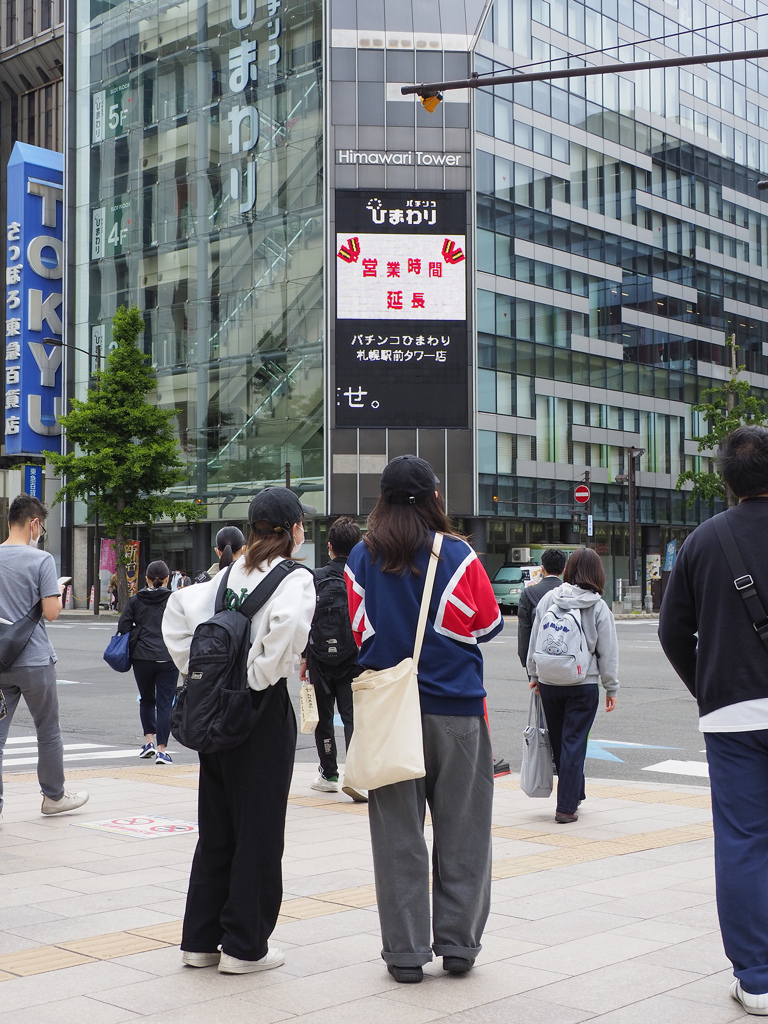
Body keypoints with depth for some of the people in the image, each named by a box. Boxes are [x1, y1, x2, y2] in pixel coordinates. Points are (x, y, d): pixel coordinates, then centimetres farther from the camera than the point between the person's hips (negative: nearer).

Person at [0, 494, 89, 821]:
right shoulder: (41, 560, -12)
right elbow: (51, 612, -16)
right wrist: (59, 593, 4)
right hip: (34, 661, -4)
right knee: (48, 731, 12)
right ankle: (54, 796, 25)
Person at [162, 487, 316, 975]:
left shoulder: (231, 573, 10)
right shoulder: (295, 577, -9)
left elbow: (178, 609, 9)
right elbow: (290, 624, -29)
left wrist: (197, 667, 10)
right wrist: (263, 674, -16)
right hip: (264, 709, -7)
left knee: (217, 825, 15)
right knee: (258, 829, 3)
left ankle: (201, 939, 22)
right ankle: (245, 945, 10)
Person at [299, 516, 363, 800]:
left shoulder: (317, 577, -6)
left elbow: (308, 621, -4)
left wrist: (304, 658, 5)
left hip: (322, 659, 0)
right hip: (354, 660, 0)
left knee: (324, 716, 13)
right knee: (352, 716, -1)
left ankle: (329, 775, 19)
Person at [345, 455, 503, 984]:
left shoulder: (362, 557, 0)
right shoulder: (459, 555, -7)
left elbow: (355, 632, 6)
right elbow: (490, 624, 2)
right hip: (455, 707, -2)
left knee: (398, 832, 8)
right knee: (461, 828, 10)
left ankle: (405, 951, 12)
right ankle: (458, 944, 17)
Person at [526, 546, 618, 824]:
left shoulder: (548, 599, 0)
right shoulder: (599, 607, -6)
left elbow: (534, 642, 5)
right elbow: (608, 652, -3)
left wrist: (534, 675, 16)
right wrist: (611, 688, 6)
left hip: (548, 683, 3)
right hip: (583, 685, -3)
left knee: (558, 741, 17)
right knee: (574, 743, 1)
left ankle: (574, 794, 31)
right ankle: (566, 807, 0)